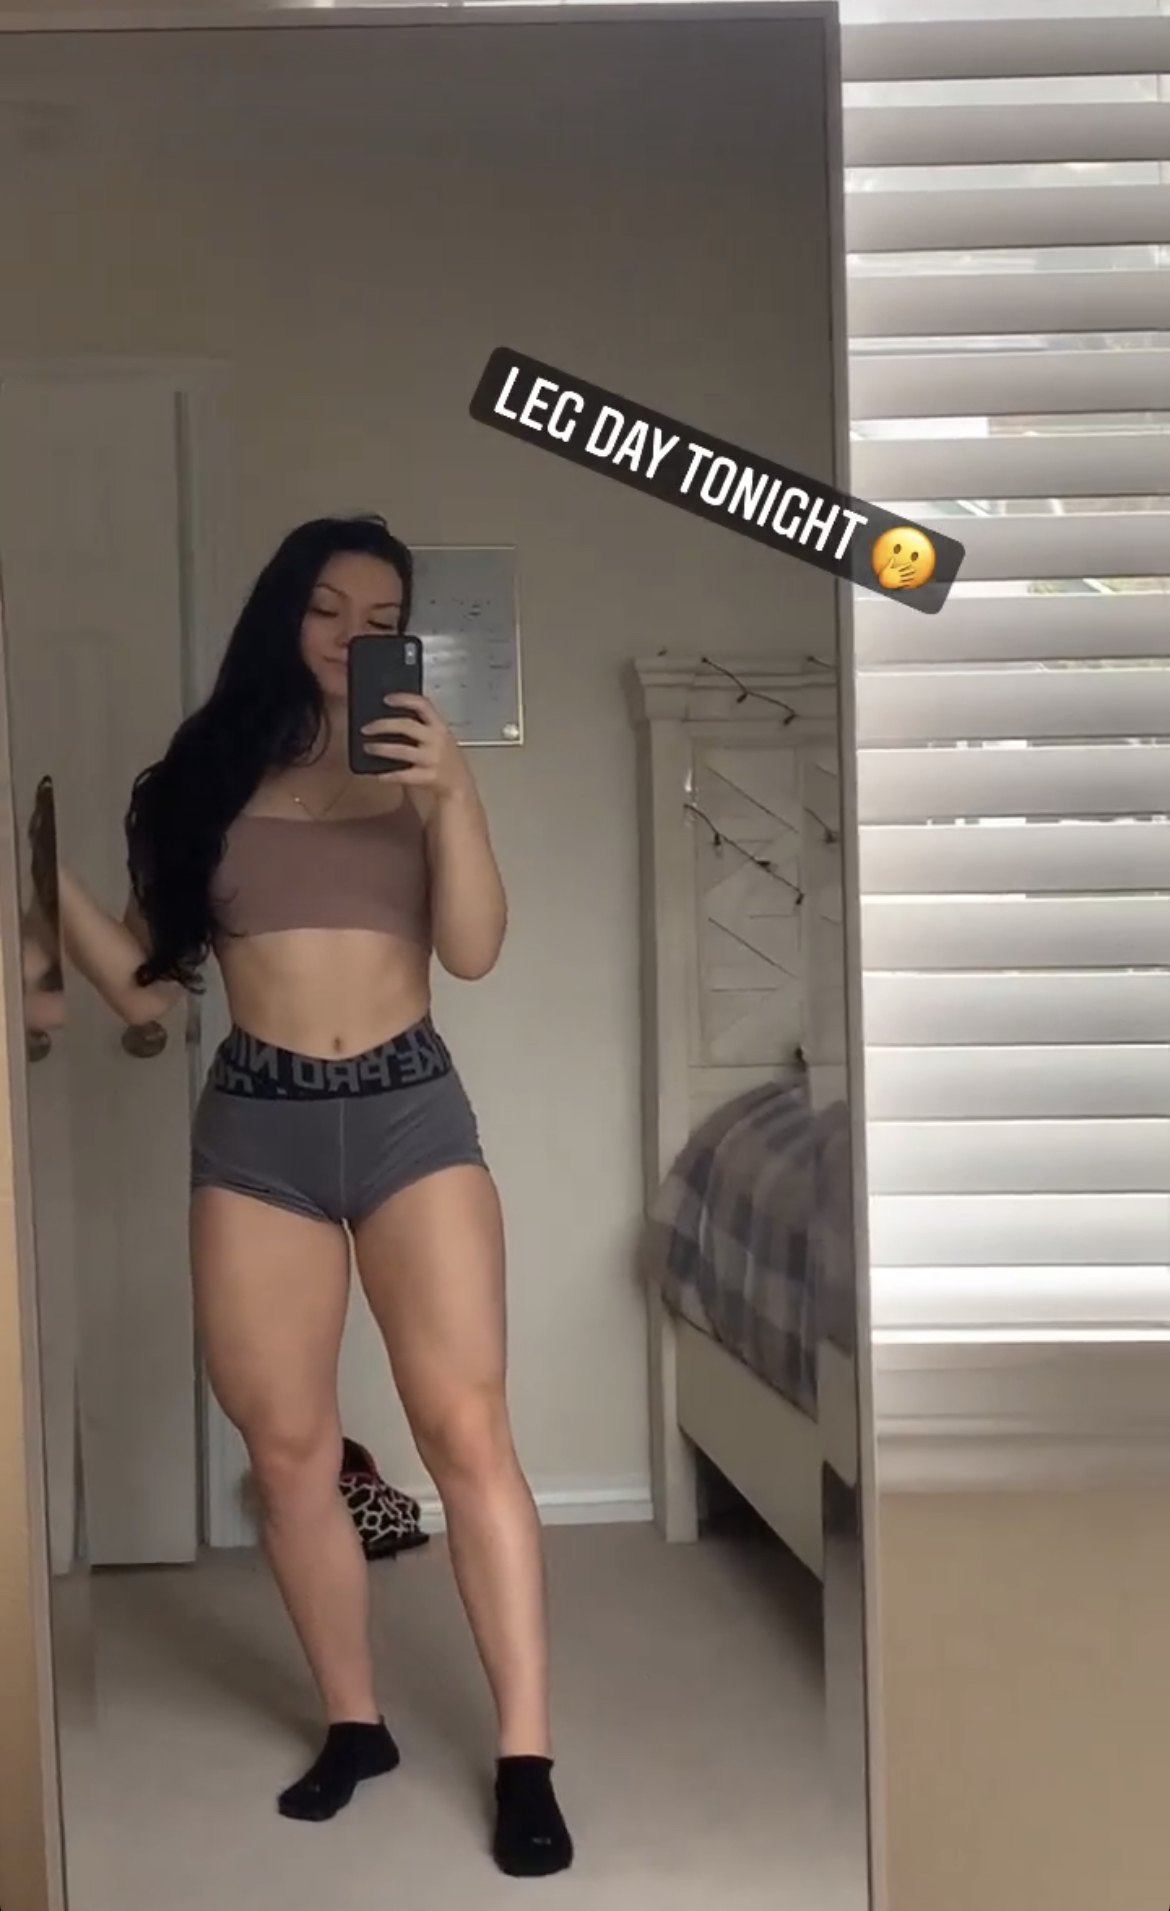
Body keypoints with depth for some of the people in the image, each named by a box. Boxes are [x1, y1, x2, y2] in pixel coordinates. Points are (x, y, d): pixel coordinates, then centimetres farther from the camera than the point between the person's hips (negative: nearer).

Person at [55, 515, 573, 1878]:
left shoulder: (413, 776, 7)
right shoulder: (205, 779, 8)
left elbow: (475, 948, -7)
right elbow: (145, 988, 6)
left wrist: (455, 790, -19)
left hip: (410, 1112, -1)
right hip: (254, 1128, 1)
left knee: (467, 1430, -6)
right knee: (288, 1452, 7)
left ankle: (524, 1758, 2)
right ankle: (353, 1724, 25)